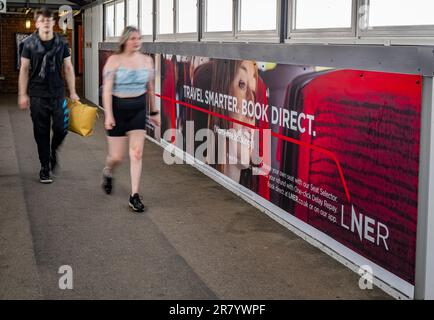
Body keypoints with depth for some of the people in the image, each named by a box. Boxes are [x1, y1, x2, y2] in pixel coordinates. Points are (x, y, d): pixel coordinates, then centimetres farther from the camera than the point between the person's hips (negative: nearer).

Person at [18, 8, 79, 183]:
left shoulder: (62, 43, 2)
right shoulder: (29, 44, -2)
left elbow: (68, 68, 6)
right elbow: (24, 69, 2)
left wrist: (72, 92, 3)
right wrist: (23, 94, -2)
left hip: (57, 93, 1)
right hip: (37, 95, -1)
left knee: (61, 128, -5)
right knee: (41, 132, 2)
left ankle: (53, 152, 27)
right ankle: (45, 167, 15)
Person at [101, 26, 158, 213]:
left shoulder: (146, 60, 5)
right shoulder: (114, 60, -7)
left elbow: (150, 88, 14)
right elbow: (107, 89, -12)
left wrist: (153, 111, 17)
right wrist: (108, 114, -21)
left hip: (138, 109, 3)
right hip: (118, 108, -2)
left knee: (137, 154, -5)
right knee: (116, 156, 3)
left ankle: (134, 196, 0)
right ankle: (108, 172, 40)